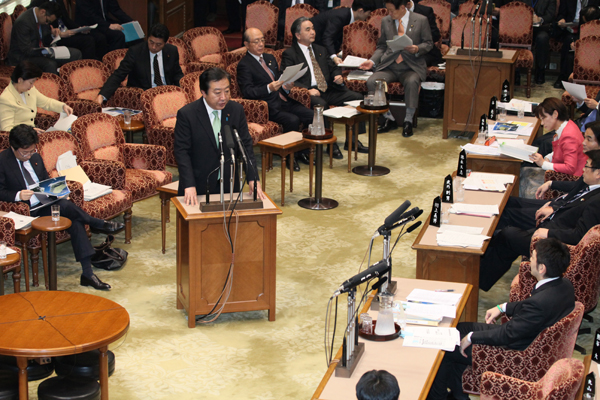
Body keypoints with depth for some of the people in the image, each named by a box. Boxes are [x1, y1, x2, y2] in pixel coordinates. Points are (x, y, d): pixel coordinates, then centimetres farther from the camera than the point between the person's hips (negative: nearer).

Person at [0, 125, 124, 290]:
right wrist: (18, 196, -26)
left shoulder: (36, 157, 14)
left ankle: (87, 273, -21)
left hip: (48, 202, 6)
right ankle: (101, 224, -13)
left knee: (75, 222, -21)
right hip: (29, 211, -6)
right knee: (65, 206, -33)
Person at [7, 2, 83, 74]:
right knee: (50, 64, -38)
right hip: (22, 57, -8)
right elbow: (26, 50, -25)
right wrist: (46, 51, -34)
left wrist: (53, 35, -7)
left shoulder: (43, 18, 3)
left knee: (76, 54, -4)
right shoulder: (23, 22, -23)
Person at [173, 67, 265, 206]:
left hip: (230, 185, 3)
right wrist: (189, 186, -22)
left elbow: (246, 145, 4)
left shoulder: (236, 110, 2)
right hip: (198, 187, -3)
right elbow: (181, 151, -11)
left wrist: (252, 178, -9)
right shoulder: (186, 114, -9)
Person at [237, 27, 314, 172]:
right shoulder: (244, 65, -3)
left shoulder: (270, 58, 22)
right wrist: (269, 88, -26)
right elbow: (247, 91, -13)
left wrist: (285, 86, 1)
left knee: (312, 115, -13)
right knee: (293, 120, -30)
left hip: (283, 101, 8)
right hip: (268, 106, -8)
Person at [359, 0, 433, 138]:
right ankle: (388, 118, -9)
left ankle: (408, 121, -22)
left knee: (412, 82, -38)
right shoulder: (385, 21, 11)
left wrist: (417, 49, -17)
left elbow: (428, 43, 5)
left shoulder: (421, 20, 2)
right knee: (372, 82, -25)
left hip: (411, 67, -3)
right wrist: (372, 61, -3)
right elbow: (382, 46, 13)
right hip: (389, 66, 3)